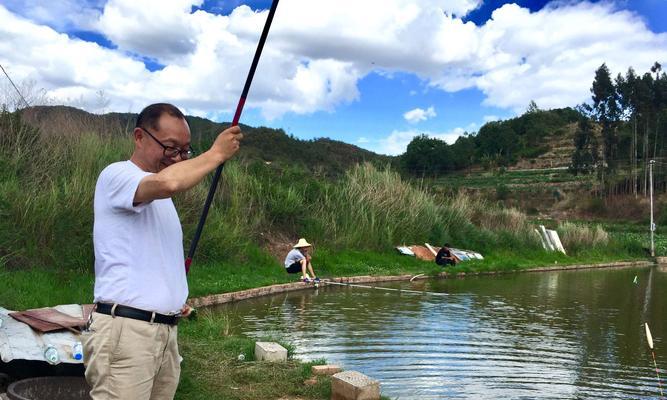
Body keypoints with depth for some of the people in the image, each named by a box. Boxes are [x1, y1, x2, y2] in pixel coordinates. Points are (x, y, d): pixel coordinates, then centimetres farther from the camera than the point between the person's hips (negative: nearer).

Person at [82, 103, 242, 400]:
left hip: (166, 330, 8)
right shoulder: (116, 175, -6)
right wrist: (216, 154, -15)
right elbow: (168, 182, -29)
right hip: (125, 330, -8)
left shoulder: (158, 197, 22)